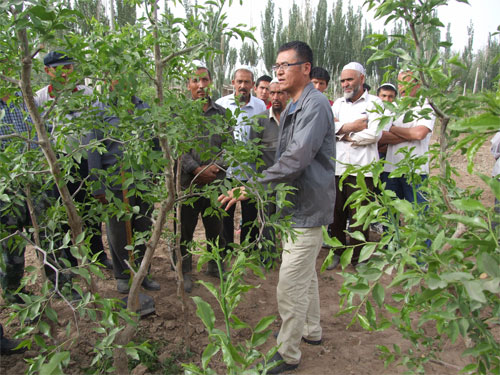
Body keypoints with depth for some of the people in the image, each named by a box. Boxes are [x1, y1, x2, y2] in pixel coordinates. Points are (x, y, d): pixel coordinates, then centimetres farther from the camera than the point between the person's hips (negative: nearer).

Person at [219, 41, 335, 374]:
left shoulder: (315, 104, -17)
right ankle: (312, 331, 42)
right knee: (306, 274, 23)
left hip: (306, 209, -11)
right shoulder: (291, 109, 16)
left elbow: (297, 159, -28)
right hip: (296, 206, 11)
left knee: (290, 287, -2)